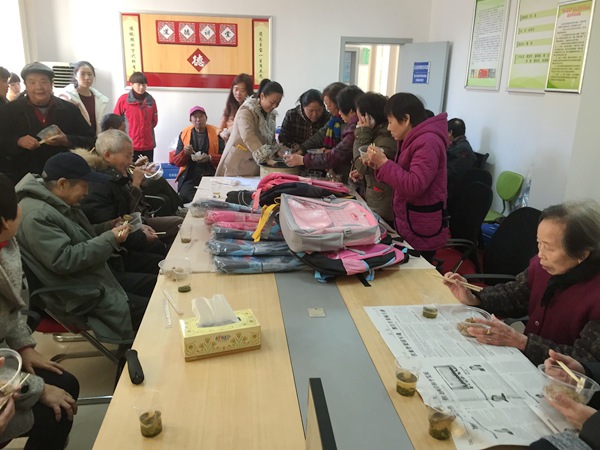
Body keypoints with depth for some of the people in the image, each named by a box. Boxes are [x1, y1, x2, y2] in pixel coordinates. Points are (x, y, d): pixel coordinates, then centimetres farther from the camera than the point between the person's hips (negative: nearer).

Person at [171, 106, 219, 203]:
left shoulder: (215, 133, 5)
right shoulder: (184, 134, 10)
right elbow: (176, 161, 10)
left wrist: (210, 158, -17)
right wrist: (185, 153, -10)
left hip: (210, 176, -2)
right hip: (188, 178, 2)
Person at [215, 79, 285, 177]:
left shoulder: (270, 114, 9)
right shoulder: (246, 111, -14)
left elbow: (271, 140, 15)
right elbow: (249, 137, -29)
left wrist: (279, 152, -5)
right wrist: (267, 158, -37)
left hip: (256, 167, 6)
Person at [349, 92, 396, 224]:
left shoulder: (387, 138, -21)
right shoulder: (380, 133, 11)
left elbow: (363, 165, -20)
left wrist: (362, 134, -14)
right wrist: (363, 174, 5)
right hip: (373, 200, 9)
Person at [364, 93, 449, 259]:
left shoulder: (428, 142, -18)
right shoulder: (412, 140, 14)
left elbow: (414, 186, -26)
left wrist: (384, 163, -21)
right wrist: (379, 166, 4)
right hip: (407, 224, 9)